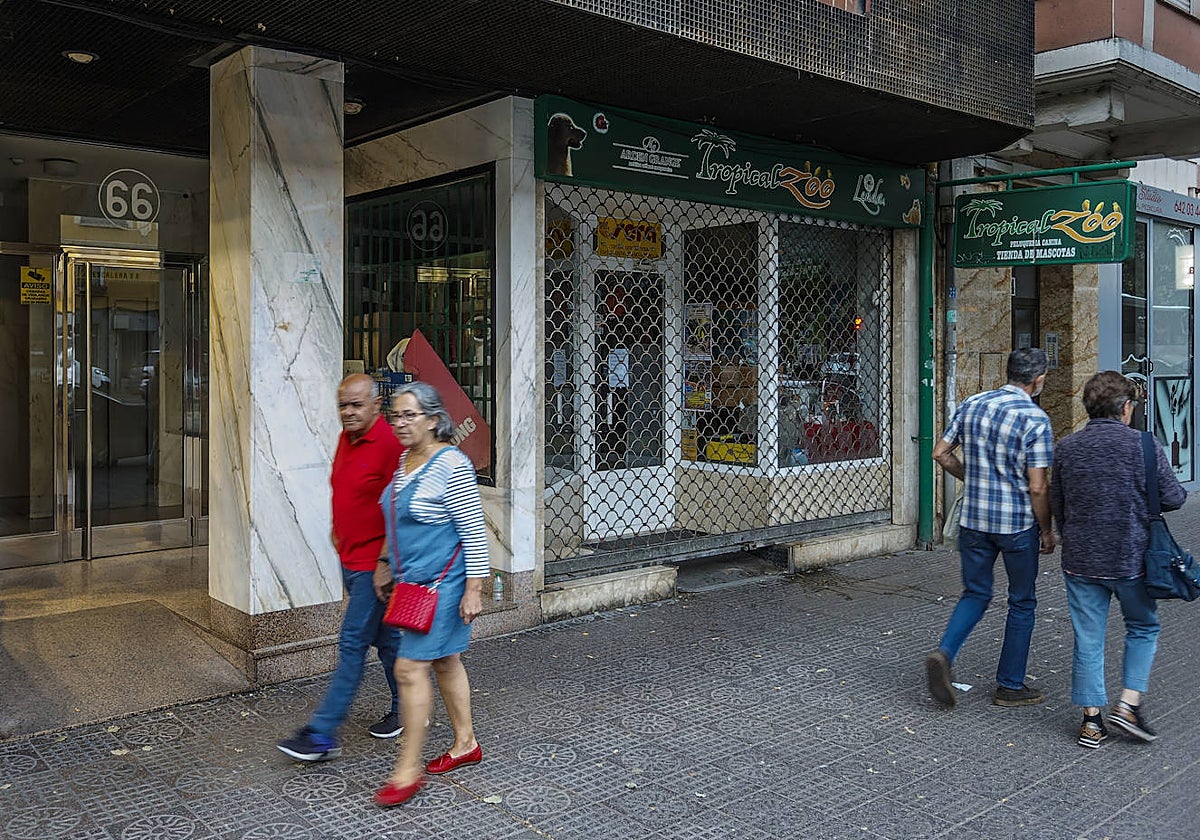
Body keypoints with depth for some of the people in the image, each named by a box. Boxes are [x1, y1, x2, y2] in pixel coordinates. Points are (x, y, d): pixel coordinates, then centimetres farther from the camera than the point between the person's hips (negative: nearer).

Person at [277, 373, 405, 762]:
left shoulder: (389, 444, -19)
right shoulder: (346, 438, 8)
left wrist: (386, 561, -20)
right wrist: (338, 529, 19)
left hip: (374, 562, -9)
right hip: (350, 558, 9)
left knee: (353, 643, -5)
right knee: (385, 636, 18)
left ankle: (322, 734, 1)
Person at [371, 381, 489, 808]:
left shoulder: (452, 466, -18)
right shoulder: (404, 460, 9)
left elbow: (474, 532, -17)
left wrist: (473, 589, -18)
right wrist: (386, 567, 22)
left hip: (441, 581, -9)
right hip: (412, 581, 9)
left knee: (410, 668, -8)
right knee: (445, 662, 17)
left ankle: (408, 769, 2)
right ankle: (466, 744, 31)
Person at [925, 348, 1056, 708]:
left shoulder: (972, 405, 2)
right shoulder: (1035, 419, -14)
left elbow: (941, 453, 7)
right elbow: (1037, 487, -15)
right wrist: (1046, 531, -1)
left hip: (973, 520, 4)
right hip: (1017, 524, -4)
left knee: (975, 594, 17)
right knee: (1021, 603, 13)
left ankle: (944, 653, -6)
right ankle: (1010, 686, 21)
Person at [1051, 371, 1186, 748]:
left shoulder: (1067, 447, 0)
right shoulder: (1144, 445, -11)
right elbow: (1172, 498, -7)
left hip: (1080, 561, 3)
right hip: (1131, 559, -3)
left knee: (1088, 640, 9)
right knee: (1143, 629, 19)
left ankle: (1092, 720, 15)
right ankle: (1128, 704, 11)